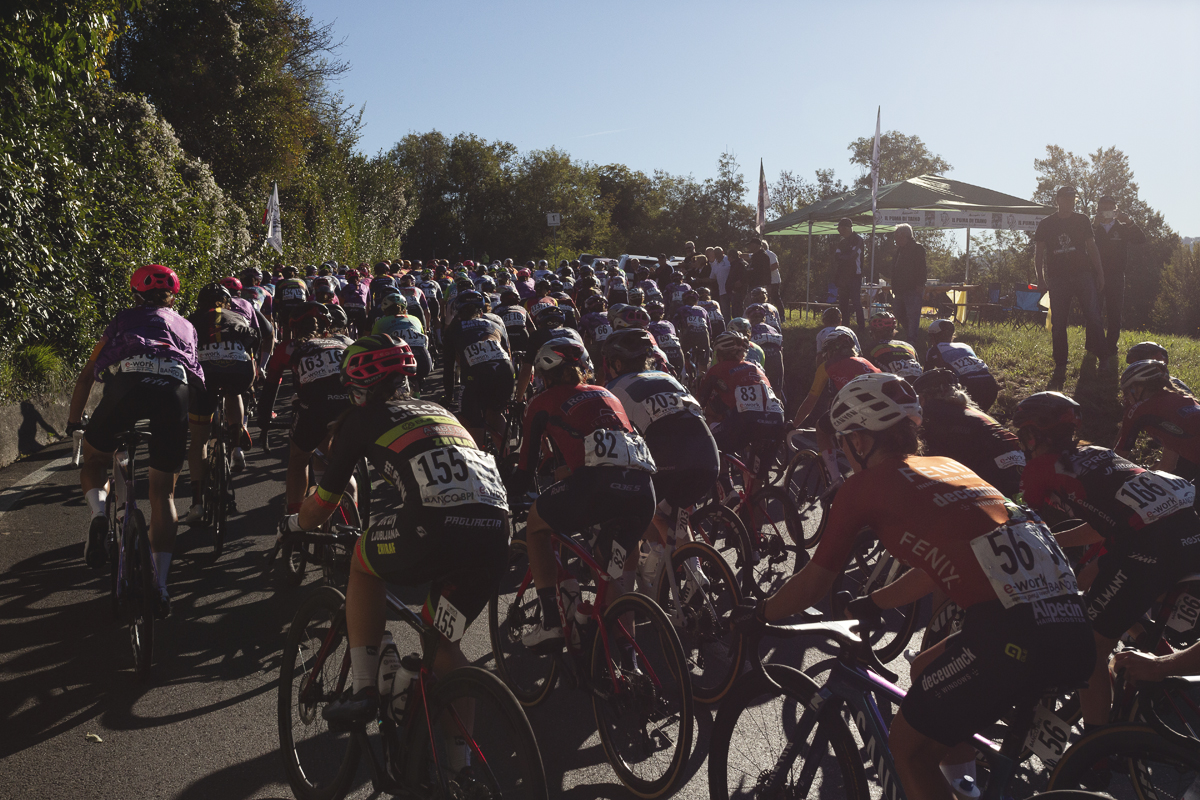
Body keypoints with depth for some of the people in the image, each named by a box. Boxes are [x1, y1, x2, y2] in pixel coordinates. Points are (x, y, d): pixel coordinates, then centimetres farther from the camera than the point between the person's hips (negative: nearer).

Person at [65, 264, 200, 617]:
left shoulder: (124, 320, 31)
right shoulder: (184, 326, 35)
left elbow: (87, 374, 32)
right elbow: (198, 376, 36)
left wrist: (73, 420, 43)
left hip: (127, 384, -1)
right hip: (176, 390, 1)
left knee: (93, 460, 25)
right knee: (163, 494, 11)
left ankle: (99, 512, -6)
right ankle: (161, 587, 7)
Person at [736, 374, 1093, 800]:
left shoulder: (864, 485, 5)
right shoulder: (947, 466, 24)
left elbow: (812, 584, 12)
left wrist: (756, 614, 28)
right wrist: (869, 605, 46)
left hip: (1014, 633, -7)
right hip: (1075, 629, 8)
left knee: (908, 747, 12)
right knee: (926, 669, 30)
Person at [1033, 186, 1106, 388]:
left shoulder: (1082, 221, 10)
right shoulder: (1046, 224, 8)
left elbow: (1092, 248, 10)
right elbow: (1039, 252, 8)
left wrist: (1099, 273, 4)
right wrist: (1040, 274, -3)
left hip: (1083, 274, 0)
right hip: (1057, 278, 0)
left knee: (1092, 316, -10)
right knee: (1058, 323, 0)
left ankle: (1101, 358, -2)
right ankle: (1060, 368, 7)